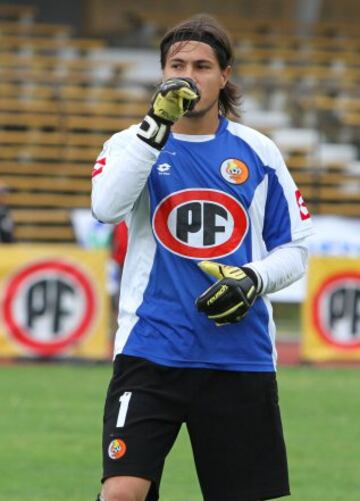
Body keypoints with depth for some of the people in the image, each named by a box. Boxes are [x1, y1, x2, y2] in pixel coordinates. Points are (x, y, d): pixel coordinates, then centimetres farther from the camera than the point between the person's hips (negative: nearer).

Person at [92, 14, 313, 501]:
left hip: (240, 358, 2)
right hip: (150, 348, -2)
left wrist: (254, 279, -9)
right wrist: (156, 127, -24)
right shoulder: (133, 144, 3)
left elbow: (294, 248, 11)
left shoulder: (258, 153, 7)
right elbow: (107, 206, -19)